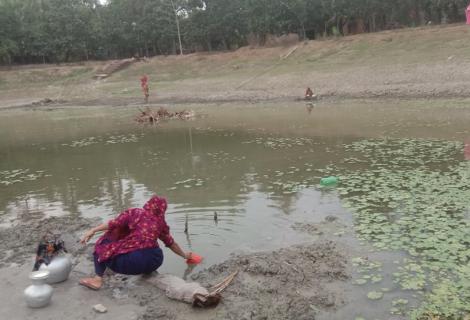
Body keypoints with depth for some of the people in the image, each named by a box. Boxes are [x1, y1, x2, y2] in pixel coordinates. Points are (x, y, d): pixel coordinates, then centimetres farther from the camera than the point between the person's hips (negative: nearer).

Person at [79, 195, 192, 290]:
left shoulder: (135, 213, 8)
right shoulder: (161, 222, 17)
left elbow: (115, 223, -6)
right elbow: (171, 243, 28)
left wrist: (93, 230, -3)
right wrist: (184, 255, 43)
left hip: (132, 262, -5)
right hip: (154, 262, 5)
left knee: (103, 244, 15)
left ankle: (98, 279, 4)